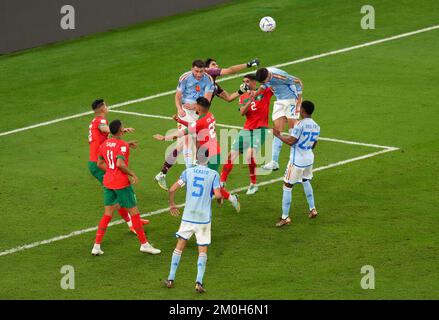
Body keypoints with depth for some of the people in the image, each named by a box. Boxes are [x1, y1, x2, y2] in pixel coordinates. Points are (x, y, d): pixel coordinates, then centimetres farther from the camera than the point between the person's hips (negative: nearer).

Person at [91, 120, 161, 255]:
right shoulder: (122, 145, -15)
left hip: (108, 182, 7)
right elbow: (120, 163, -27)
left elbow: (100, 163, 14)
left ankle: (96, 246, 7)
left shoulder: (105, 144, 7)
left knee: (108, 214, 13)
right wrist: (132, 175, -16)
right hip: (122, 183, -7)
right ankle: (144, 244, 11)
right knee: (134, 212, 4)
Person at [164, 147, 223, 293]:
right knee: (203, 250, 5)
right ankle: (199, 282, -8)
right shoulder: (213, 174, -5)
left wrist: (172, 204, 15)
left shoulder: (188, 172, 2)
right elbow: (218, 195, -15)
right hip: (204, 218, -2)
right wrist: (219, 199, 9)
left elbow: (172, 189, -2)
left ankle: (171, 279, 15)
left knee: (179, 246, 14)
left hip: (188, 216, 2)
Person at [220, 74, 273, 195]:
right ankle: (222, 182, 13)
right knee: (231, 155, 2)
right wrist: (250, 100, -18)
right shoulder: (243, 97, 12)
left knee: (249, 155, -24)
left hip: (260, 130, -5)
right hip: (246, 130, 5)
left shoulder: (264, 92, 1)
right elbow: (242, 112, -5)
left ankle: (253, 184, -7)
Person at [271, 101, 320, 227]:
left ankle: (285, 217, 0)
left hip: (297, 161, -7)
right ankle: (312, 209, 35)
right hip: (309, 159, 8)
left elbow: (290, 141, -23)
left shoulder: (300, 124, -21)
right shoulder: (316, 127, 3)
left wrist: (278, 135, -9)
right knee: (306, 181, 31)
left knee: (287, 186, 1)